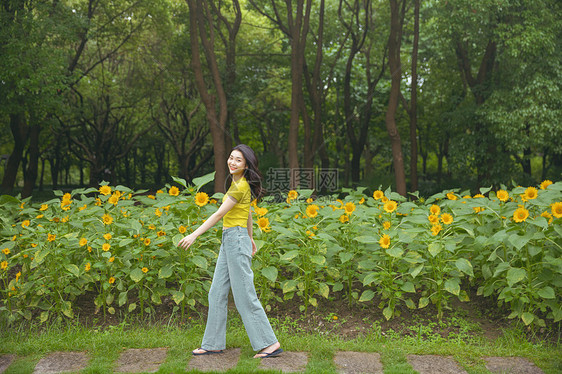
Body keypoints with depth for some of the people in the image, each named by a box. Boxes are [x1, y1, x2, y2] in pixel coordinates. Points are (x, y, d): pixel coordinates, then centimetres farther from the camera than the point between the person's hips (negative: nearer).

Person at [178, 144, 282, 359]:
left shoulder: (241, 187, -17)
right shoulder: (237, 182, 12)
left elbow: (219, 214, -18)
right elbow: (247, 211, 21)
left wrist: (194, 235, -16)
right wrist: (250, 237, 29)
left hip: (237, 240, -10)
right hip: (228, 241, 10)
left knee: (245, 296, -4)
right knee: (217, 294, 12)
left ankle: (269, 343, 4)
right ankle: (214, 343, 20)